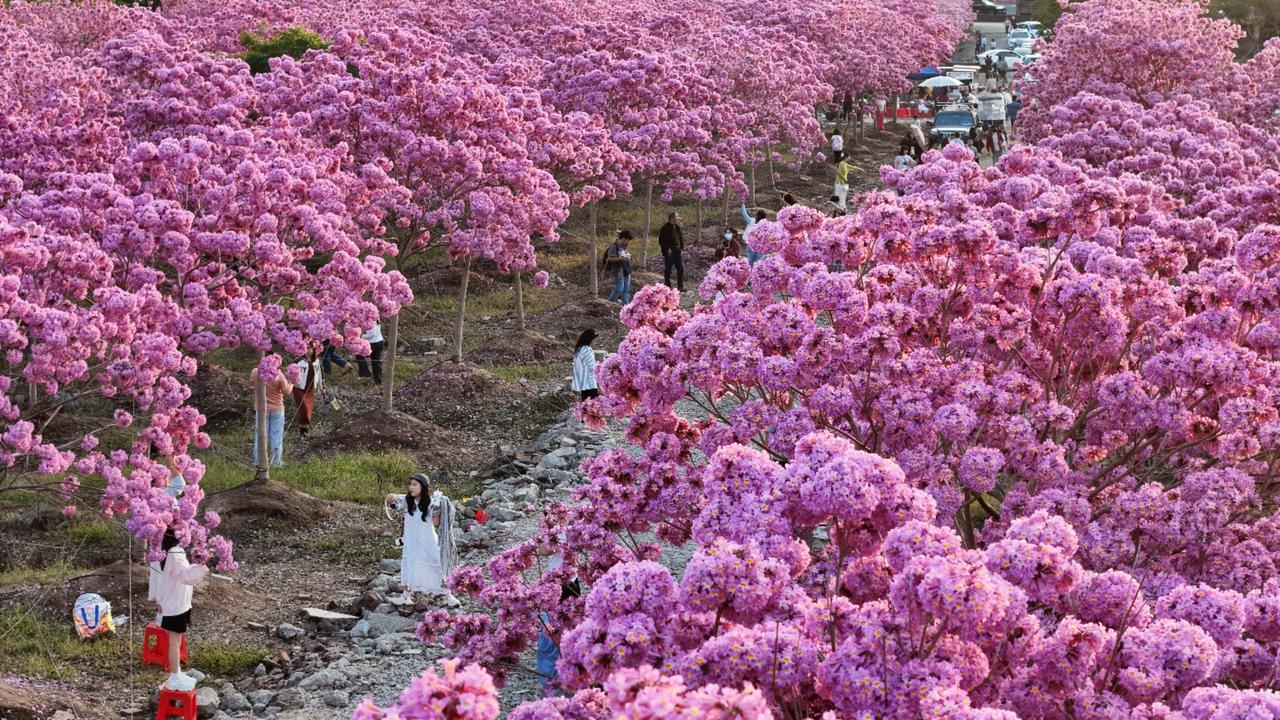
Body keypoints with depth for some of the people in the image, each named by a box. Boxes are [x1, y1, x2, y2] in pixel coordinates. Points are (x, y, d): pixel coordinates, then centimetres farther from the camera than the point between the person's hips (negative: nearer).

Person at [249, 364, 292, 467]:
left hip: (261, 409, 2)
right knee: (277, 436, 8)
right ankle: (276, 462, 12)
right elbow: (287, 391, -10)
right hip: (277, 409, -2)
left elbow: (251, 386, 4)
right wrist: (291, 383, 6)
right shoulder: (279, 375, -19)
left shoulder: (255, 372, -12)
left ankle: (258, 462, 11)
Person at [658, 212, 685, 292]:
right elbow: (661, 241, -9)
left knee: (681, 268, 2)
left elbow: (681, 239, 19)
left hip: (678, 251, 6)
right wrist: (667, 249, -15)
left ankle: (680, 286, 9)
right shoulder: (665, 228, -8)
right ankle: (667, 286, 10)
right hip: (669, 252, -6)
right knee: (668, 270, 1)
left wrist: (682, 249, 8)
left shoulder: (677, 227, 11)